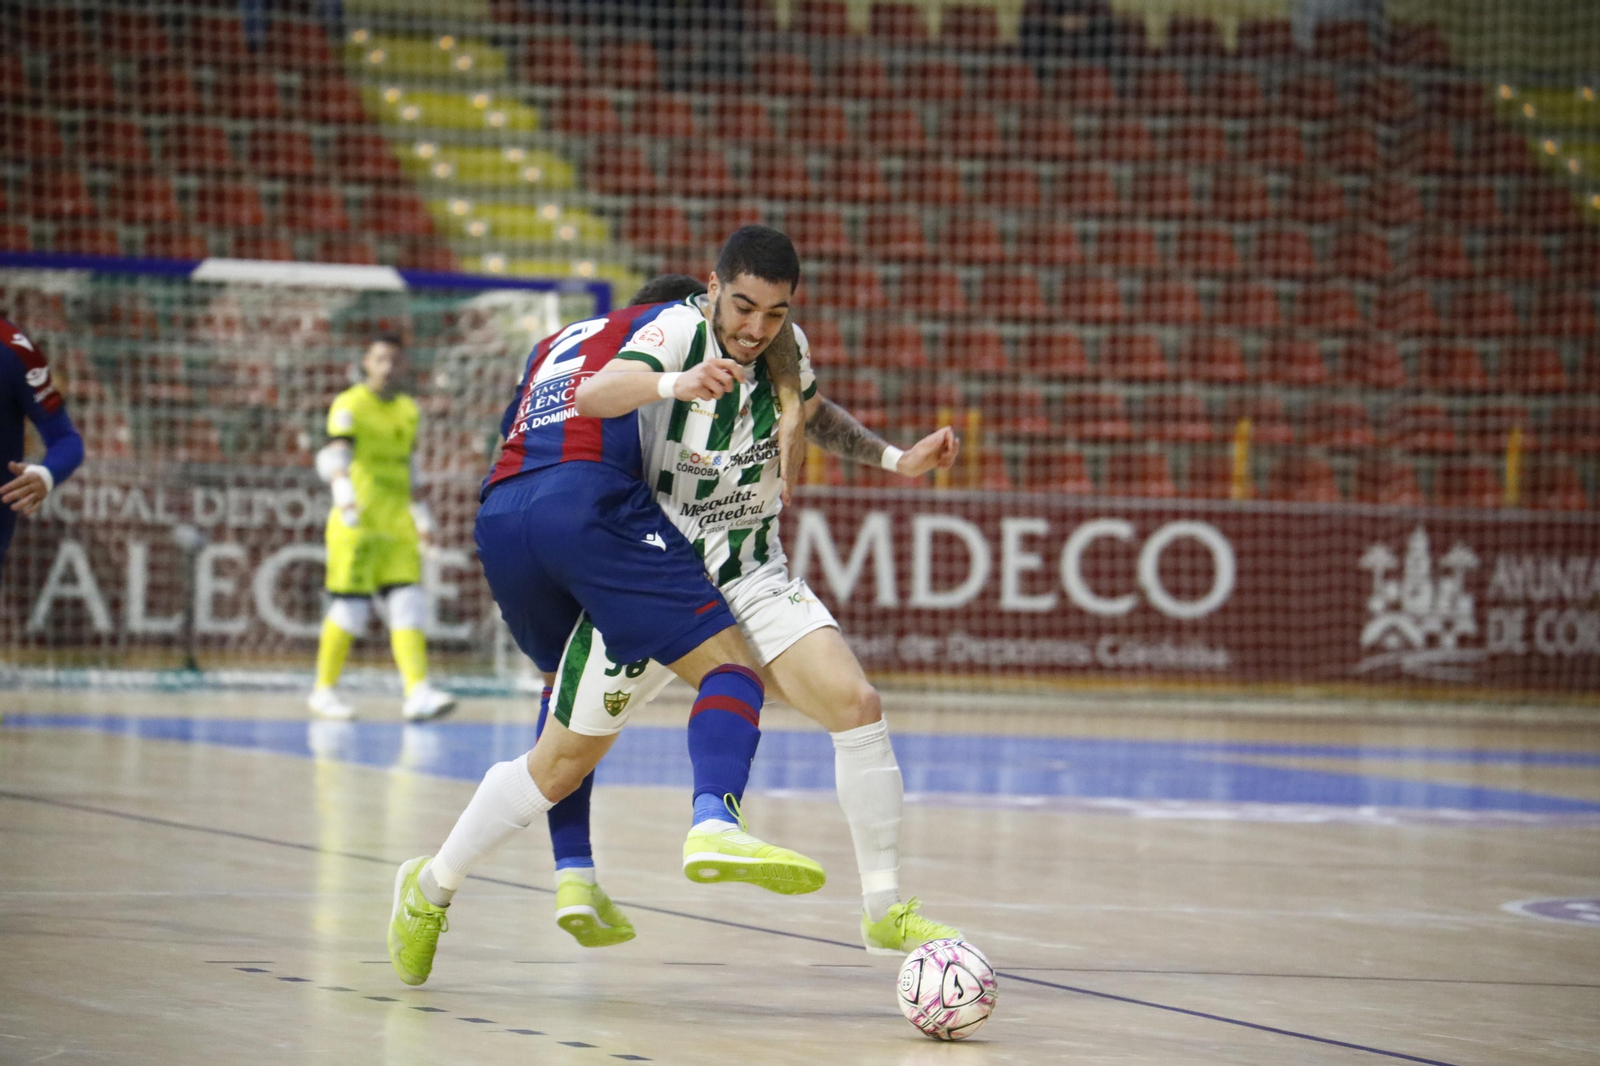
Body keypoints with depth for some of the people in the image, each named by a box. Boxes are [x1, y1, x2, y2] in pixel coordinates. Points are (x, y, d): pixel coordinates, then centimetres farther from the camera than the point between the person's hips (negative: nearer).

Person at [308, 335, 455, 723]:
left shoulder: (408, 411, 18)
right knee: (350, 608, -5)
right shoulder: (350, 405, -5)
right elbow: (337, 452, -22)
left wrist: (420, 514, 28)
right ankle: (324, 691, 9)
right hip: (355, 525, -6)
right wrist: (343, 490, -40)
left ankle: (417, 693, -15)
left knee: (409, 605, -6)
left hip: (397, 527, 6)